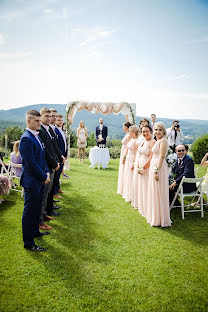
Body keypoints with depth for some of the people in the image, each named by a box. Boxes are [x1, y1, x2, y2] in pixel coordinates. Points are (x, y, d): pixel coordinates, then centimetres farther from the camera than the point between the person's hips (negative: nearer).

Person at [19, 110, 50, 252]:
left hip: (40, 181, 9)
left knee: (37, 208, 22)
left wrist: (47, 173, 6)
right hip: (31, 181, -9)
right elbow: (31, 163, -23)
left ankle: (35, 231, 40)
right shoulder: (26, 139, -20)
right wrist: (44, 177, -14)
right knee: (30, 212, 2)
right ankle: (28, 242, 15)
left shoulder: (37, 136, 10)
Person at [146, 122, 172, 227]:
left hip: (159, 168, -10)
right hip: (153, 167, 10)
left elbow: (162, 157, -18)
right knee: (154, 192, 14)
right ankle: (154, 217, 26)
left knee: (159, 193, -3)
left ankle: (160, 219, 8)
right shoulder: (157, 141, 17)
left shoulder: (163, 141, -12)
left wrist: (157, 171, -22)